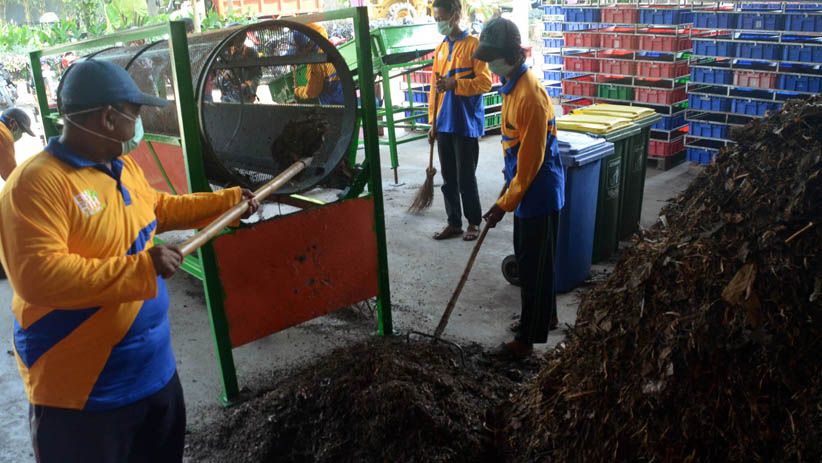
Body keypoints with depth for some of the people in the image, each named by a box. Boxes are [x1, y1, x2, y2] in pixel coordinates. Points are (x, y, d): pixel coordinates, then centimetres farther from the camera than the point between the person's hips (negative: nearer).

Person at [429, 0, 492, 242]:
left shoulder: (473, 44, -6)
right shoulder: (440, 49, 13)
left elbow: (485, 82, -13)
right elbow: (434, 89, 15)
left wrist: (454, 84, -25)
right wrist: (432, 122, 12)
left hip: (466, 125, -6)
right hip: (444, 125, 6)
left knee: (465, 178, -1)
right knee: (448, 179, 10)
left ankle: (473, 222, 15)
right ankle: (454, 222, 21)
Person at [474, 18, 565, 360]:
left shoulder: (530, 96, -24)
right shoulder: (511, 85, 7)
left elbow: (531, 161, -23)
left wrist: (504, 204, -18)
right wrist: (508, 191, 20)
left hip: (538, 193, -10)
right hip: (526, 189, 10)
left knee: (534, 266, 1)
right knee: (528, 260, 21)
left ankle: (527, 339, 13)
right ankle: (546, 316, 39)